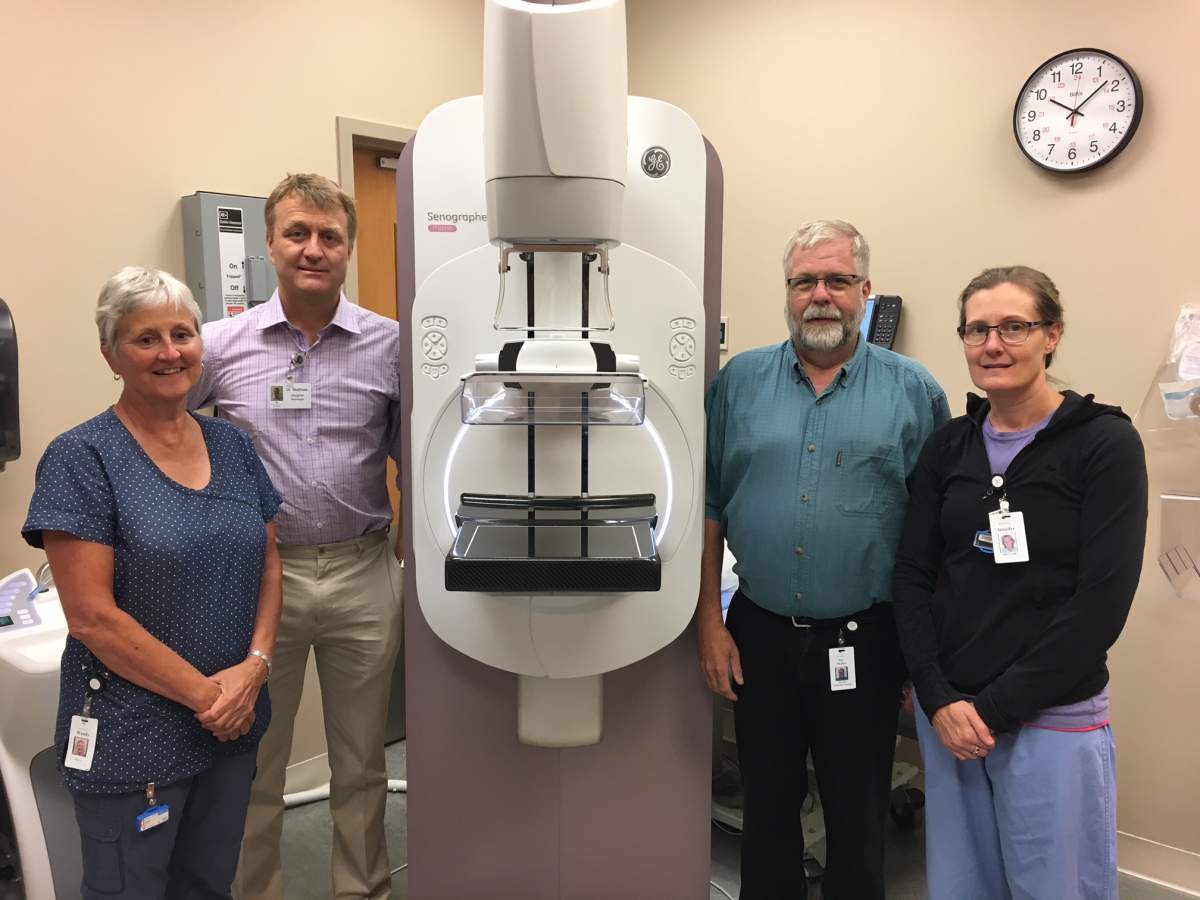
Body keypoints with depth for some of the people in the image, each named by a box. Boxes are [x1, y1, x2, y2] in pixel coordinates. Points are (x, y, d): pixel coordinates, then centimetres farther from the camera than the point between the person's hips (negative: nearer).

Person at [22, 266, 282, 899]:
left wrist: (254, 665, -8)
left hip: (234, 724, 5)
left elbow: (268, 563, 7)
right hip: (130, 738, -5)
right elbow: (92, 615, -16)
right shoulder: (82, 458, -12)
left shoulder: (232, 445, 5)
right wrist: (205, 692, -15)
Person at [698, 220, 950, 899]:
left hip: (865, 644, -1)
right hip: (759, 636, 2)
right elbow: (710, 507, 3)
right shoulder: (740, 380, 2)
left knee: (859, 820, 15)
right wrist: (711, 621, 0)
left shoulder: (914, 391, -2)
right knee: (768, 809, 19)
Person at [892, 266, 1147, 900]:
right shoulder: (948, 446, 4)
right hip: (946, 713, 4)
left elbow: (1101, 603, -14)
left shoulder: (1105, 442, -8)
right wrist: (940, 700, -9)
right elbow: (912, 577, 2)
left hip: (1053, 719, -3)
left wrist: (997, 707, -13)